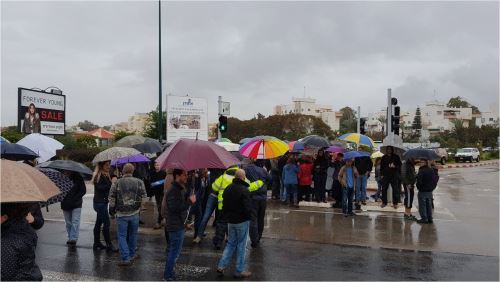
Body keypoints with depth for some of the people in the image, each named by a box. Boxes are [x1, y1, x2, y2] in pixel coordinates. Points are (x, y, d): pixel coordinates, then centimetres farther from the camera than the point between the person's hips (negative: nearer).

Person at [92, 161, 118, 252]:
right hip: (100, 203, -9)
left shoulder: (106, 176, 14)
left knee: (99, 223, 15)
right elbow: (100, 188, -25)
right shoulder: (98, 176, -13)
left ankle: (97, 243, 24)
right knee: (106, 223, -8)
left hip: (103, 202, 9)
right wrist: (111, 183, -26)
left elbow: (108, 188, 12)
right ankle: (109, 245, -2)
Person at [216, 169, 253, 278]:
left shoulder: (228, 189, 4)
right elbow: (248, 208, -21)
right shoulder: (244, 190, -19)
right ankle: (240, 271, 12)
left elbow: (224, 205, 11)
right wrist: (249, 216, -1)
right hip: (242, 221, -6)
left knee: (230, 243, 18)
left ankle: (221, 266, 12)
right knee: (241, 245, 5)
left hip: (230, 221, 6)